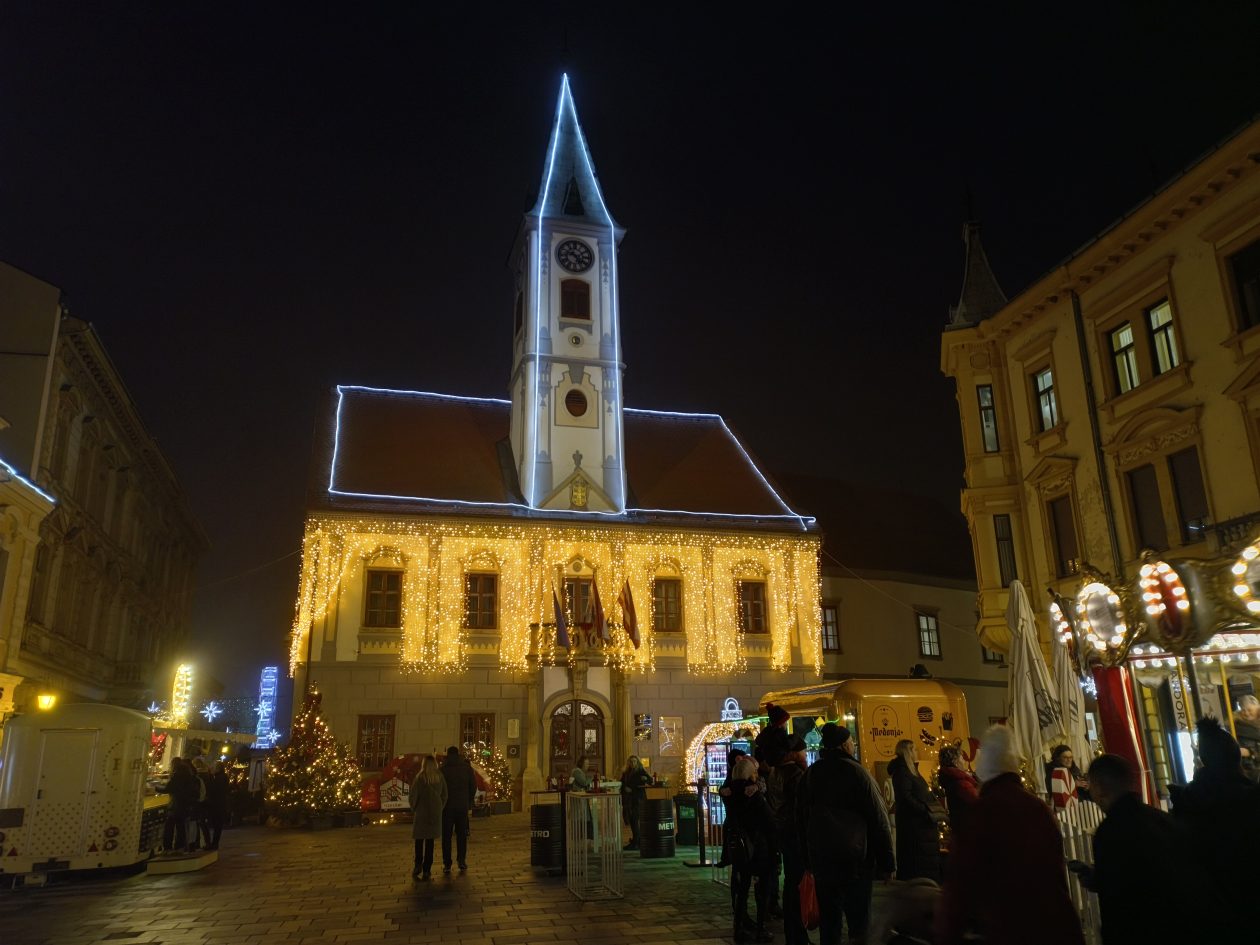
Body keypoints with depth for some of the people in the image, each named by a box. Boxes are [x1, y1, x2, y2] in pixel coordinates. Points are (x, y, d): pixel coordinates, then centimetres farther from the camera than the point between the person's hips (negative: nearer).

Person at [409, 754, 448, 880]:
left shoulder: (420, 777, -9)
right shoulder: (440, 777, 0)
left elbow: (413, 796, -8)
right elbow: (444, 795, 3)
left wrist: (414, 809, 8)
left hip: (421, 812, -3)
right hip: (435, 813, 3)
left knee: (419, 839, 9)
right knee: (430, 841, 9)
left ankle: (418, 864, -9)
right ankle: (426, 870, 8)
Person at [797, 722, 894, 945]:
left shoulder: (810, 774, 9)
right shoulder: (855, 771, -9)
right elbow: (878, 819, -9)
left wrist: (808, 858, 20)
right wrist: (887, 862, -3)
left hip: (821, 857, 5)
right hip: (855, 858, -5)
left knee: (828, 920, 12)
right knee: (859, 919, 1)